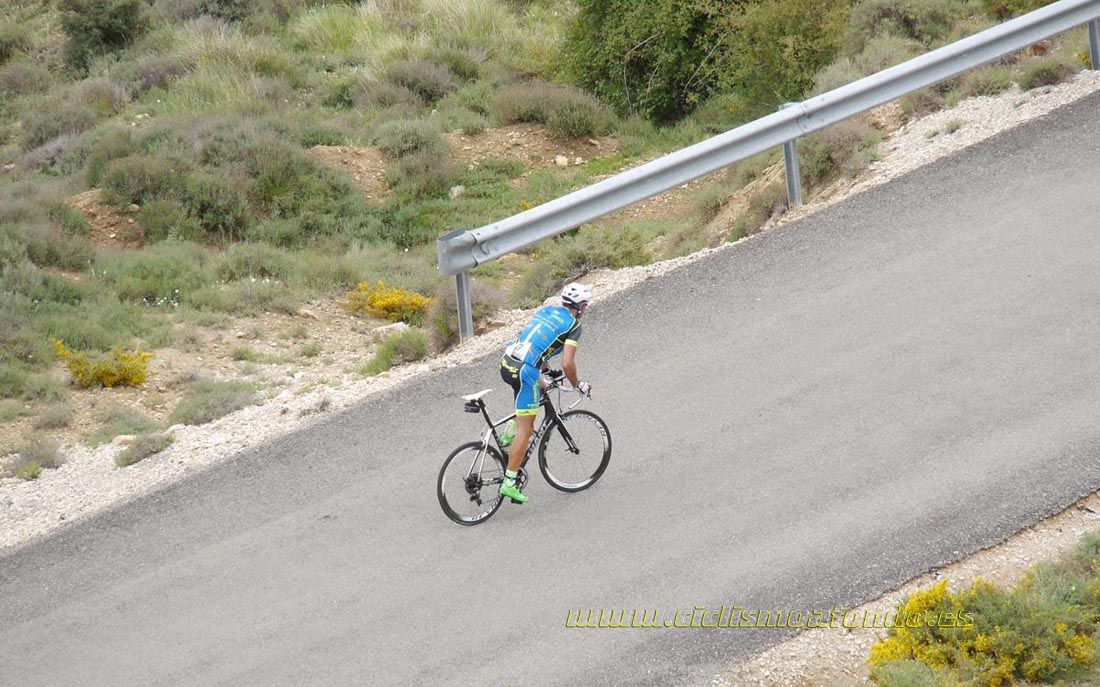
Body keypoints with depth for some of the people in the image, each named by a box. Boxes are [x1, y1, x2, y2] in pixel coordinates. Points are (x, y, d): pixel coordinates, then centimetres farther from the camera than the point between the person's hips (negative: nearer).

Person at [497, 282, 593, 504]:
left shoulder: (546, 310, 18)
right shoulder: (573, 325, -3)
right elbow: (567, 364, -10)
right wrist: (577, 385, 7)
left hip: (506, 363, 7)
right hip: (525, 372, -7)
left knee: (540, 387, 36)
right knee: (526, 430, 0)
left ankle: (510, 432, 25)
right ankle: (509, 483, -2)